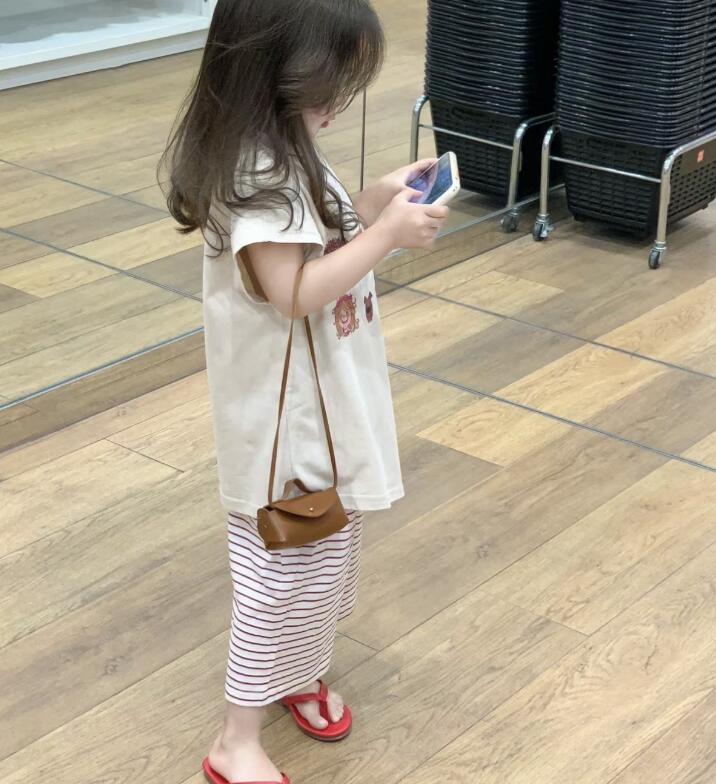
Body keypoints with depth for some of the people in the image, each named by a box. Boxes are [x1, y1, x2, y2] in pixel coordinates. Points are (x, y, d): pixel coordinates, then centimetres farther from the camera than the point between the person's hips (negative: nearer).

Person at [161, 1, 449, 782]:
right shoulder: (257, 176, -27)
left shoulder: (281, 152, 5)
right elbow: (294, 289, -31)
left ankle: (295, 671, 44)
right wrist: (387, 234, -27)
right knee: (283, 571, 1)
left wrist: (376, 201, 2)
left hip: (320, 401, 10)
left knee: (323, 555, 23)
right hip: (288, 411, -10)